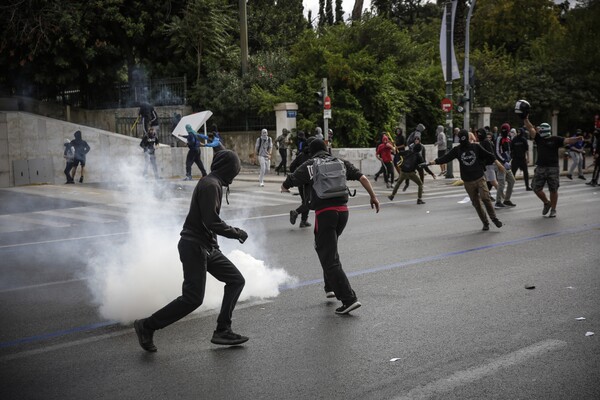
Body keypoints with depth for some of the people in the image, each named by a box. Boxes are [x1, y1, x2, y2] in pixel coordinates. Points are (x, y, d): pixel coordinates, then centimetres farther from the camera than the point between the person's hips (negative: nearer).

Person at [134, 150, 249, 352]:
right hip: (194, 246, -10)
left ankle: (222, 331, 9)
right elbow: (212, 221, -23)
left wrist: (233, 231, 22)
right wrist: (237, 233, -12)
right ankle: (147, 326, 0)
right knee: (192, 298, -12)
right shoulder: (211, 185, -16)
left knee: (236, 280, 8)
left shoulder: (212, 183, 14)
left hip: (207, 246, 10)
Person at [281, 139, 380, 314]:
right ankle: (331, 287, 35)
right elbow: (362, 178, 4)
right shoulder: (341, 162, 14)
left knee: (330, 259, -4)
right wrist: (373, 196, 10)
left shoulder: (308, 166, 6)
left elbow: (286, 184, 8)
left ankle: (349, 299, -11)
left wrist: (284, 188, 31)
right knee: (328, 249, 28)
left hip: (324, 213, -5)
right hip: (343, 211, 5)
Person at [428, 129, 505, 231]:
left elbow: (487, 155, 5)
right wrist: (435, 161, -23)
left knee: (485, 197, -16)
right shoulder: (457, 150, 0)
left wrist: (497, 162, 1)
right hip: (468, 182, 2)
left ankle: (494, 218, 2)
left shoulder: (476, 147, -1)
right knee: (476, 203, 7)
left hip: (480, 179, -2)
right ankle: (485, 222, 20)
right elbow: (446, 157, -9)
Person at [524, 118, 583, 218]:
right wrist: (526, 119, -9)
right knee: (536, 188, 4)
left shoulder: (555, 139, -1)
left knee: (553, 190, 4)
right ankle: (546, 203, 28)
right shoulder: (539, 138, 7)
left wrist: (577, 139, -30)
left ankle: (553, 210, 16)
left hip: (553, 168, -3)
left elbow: (567, 141, -12)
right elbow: (530, 128, 2)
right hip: (540, 168, 3)